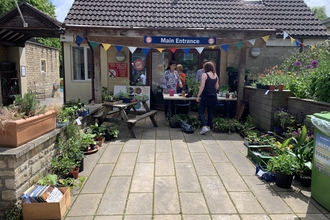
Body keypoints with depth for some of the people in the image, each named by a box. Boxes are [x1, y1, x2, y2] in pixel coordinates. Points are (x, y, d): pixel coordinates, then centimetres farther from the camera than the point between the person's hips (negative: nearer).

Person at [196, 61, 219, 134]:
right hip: (213, 96, 6)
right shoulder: (216, 75, 8)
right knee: (210, 112, 16)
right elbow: (217, 87, 10)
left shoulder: (204, 74, -9)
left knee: (201, 112, 1)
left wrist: (198, 96, -11)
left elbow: (202, 86, -14)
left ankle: (204, 127, -13)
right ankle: (208, 126, 23)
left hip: (206, 96, -6)